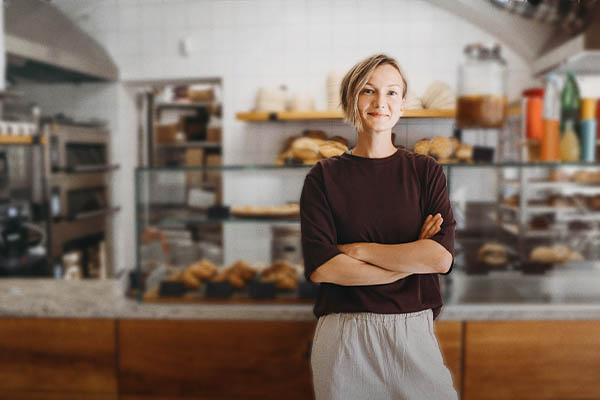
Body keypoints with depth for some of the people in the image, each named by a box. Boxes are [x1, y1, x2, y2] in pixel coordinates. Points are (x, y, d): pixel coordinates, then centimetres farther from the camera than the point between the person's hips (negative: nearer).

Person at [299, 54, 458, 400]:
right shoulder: (325, 176, 0)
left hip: (413, 332, 1)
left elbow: (441, 257, -10)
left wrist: (356, 250, -10)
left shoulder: (426, 171, 3)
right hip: (342, 336, 0)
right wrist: (411, 260, -11)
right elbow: (320, 267, -12)